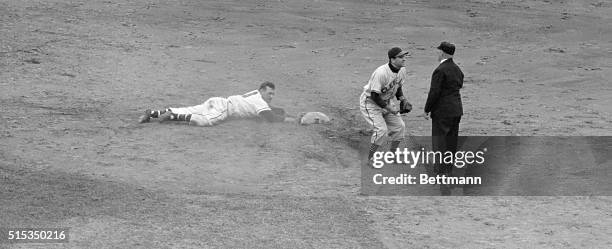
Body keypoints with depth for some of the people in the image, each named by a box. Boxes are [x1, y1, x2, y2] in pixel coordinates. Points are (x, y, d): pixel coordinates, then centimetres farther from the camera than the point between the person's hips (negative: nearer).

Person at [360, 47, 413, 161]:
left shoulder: (402, 70, -6)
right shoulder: (381, 73, -32)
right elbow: (374, 95, -28)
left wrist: (402, 99, -5)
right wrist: (388, 108, -26)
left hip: (385, 102, 8)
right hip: (370, 102, -8)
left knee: (400, 126, 4)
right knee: (381, 129, -20)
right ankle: (369, 159, -5)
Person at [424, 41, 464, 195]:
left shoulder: (440, 70, -17)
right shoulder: (457, 70, 9)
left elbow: (434, 92, -18)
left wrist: (427, 110, -7)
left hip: (442, 111, -8)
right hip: (456, 110, 8)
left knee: (439, 143, -5)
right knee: (451, 143, 14)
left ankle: (441, 173, -10)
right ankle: (448, 171, 22)